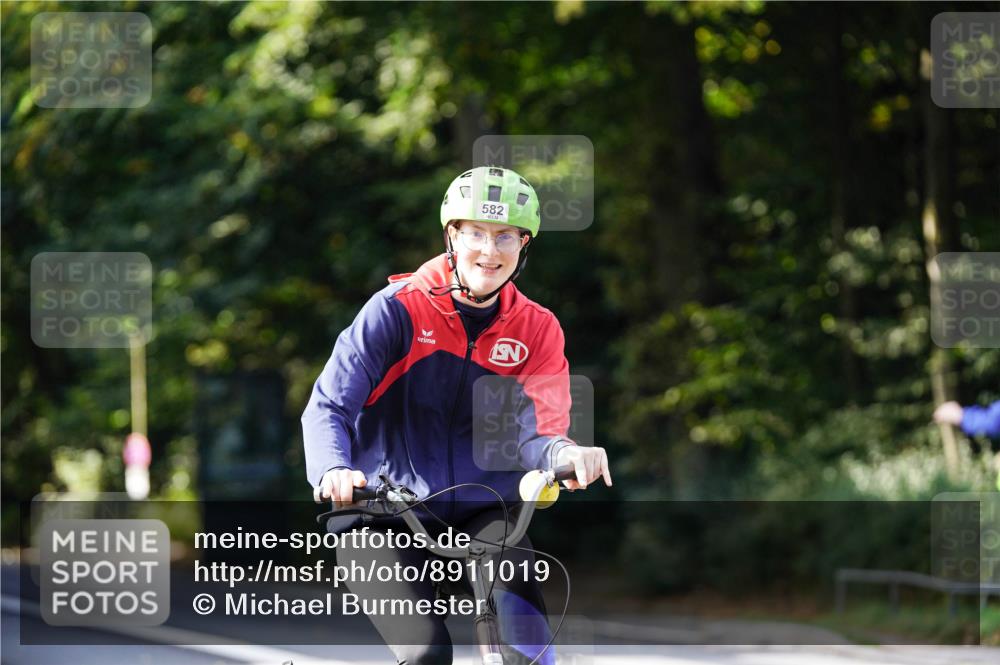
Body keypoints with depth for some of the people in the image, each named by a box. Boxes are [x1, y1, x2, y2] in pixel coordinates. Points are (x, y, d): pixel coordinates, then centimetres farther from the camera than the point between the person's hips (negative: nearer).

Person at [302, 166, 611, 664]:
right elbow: (328, 406, -14)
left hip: (478, 514, 2)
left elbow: (532, 431, -10)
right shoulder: (398, 310, -9)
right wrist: (334, 471, -36)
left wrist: (563, 454, -36)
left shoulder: (537, 330, 1)